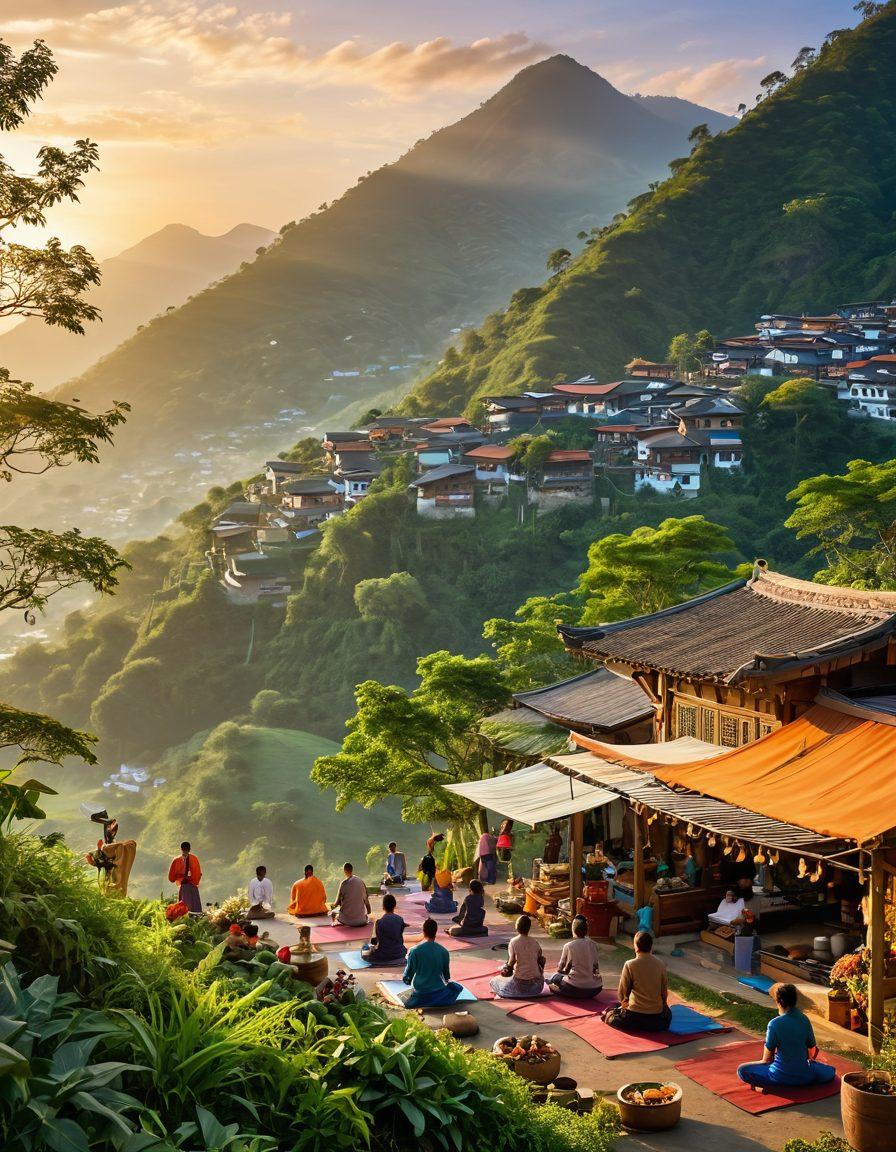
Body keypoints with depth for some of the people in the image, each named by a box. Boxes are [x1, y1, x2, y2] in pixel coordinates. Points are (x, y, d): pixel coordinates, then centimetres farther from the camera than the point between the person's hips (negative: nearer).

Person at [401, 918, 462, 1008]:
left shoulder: (414, 950, -11)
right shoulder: (444, 952, -6)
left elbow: (409, 972, -5)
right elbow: (447, 975, 7)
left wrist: (407, 980, 19)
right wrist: (446, 981, 30)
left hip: (420, 991, 0)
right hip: (438, 990, 0)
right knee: (457, 987, 26)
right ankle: (437, 1001, 4)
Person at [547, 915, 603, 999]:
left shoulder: (568, 946, -3)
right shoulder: (593, 945, 5)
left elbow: (559, 969, 9)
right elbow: (596, 967, 13)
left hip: (575, 989, -3)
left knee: (555, 977, 21)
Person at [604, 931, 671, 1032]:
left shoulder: (630, 965, -11)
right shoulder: (661, 965, -3)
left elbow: (622, 992, -1)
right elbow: (664, 992, 6)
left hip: (635, 1016, 0)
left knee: (610, 1015, 25)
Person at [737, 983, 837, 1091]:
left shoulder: (774, 1024, -15)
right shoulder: (804, 1020, -2)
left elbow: (767, 1059, -7)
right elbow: (812, 1051, 10)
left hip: (781, 1077, -4)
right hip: (804, 1077, 4)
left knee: (742, 1070, 11)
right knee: (831, 1071, 30)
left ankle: (771, 1085, -9)